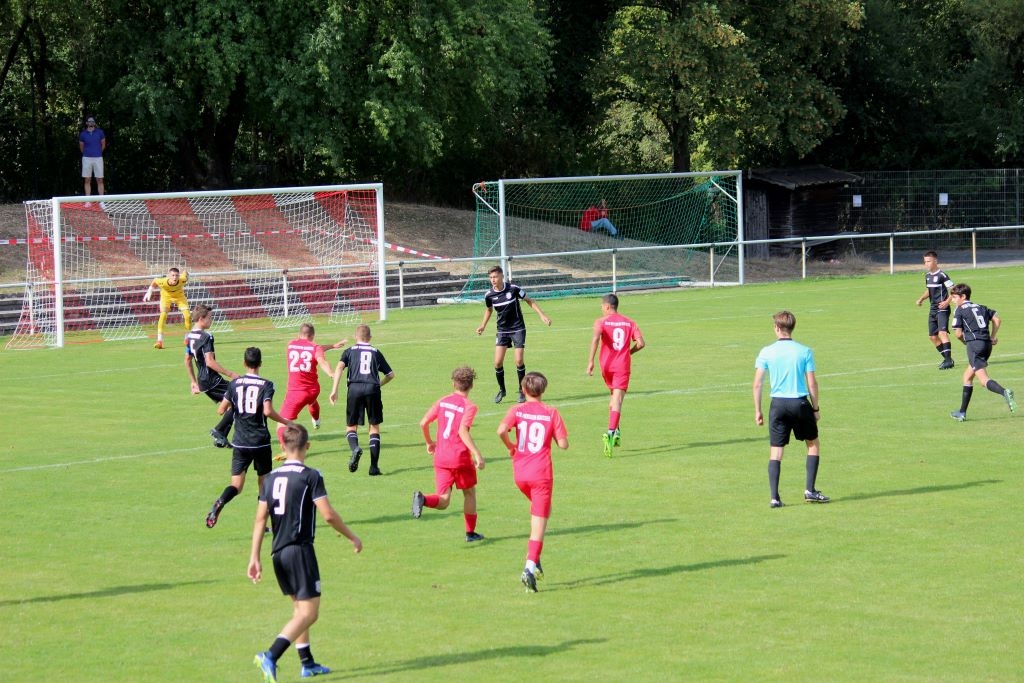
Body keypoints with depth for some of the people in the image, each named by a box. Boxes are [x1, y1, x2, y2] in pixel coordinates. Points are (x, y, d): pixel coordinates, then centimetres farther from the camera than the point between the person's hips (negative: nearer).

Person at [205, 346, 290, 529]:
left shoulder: (235, 383, 4)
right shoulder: (266, 385, -6)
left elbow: (221, 410, 3)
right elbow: (267, 411, -20)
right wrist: (285, 422, -5)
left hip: (240, 443, 2)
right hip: (261, 442, -2)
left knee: (236, 485, 1)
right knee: (264, 483, 15)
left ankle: (219, 503, -31)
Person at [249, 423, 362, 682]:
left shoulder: (271, 478, 7)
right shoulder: (310, 476, -9)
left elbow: (260, 519, 5)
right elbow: (328, 515, -13)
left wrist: (254, 557, 7)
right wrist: (352, 537, 1)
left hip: (278, 553, 7)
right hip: (300, 551, -7)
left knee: (299, 607, 20)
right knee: (308, 612, -6)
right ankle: (271, 656, -23)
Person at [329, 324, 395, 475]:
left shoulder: (349, 351, 15)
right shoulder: (376, 352, 18)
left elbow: (339, 368, -3)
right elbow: (391, 374, 19)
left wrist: (334, 389, -5)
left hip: (355, 388, -1)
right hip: (373, 389, 1)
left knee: (351, 426, 10)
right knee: (374, 426, 11)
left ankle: (355, 448, -23)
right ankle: (374, 467, 5)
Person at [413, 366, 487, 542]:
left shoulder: (442, 401, 8)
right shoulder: (469, 406, -7)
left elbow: (423, 423, 7)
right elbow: (462, 431, -22)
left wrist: (429, 442, 25)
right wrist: (477, 454, -22)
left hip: (441, 458, 4)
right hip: (461, 457, -4)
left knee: (443, 501, 3)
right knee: (469, 493, 19)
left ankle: (423, 499, -28)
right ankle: (470, 533, 25)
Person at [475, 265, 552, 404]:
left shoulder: (513, 289, -14)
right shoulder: (489, 295, -6)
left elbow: (529, 301, 0)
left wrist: (542, 315, -4)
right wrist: (483, 326, 9)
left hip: (518, 329, -2)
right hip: (502, 330, 2)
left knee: (519, 361, -8)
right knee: (498, 362, -7)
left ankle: (522, 391, 9)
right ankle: (501, 390, 15)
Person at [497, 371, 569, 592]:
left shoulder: (517, 411, -1)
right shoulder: (551, 413, -3)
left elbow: (501, 430, -19)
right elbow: (563, 444, -5)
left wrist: (510, 446, 0)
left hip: (520, 474, 3)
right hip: (542, 474, -3)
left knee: (543, 510, 28)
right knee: (539, 523, -3)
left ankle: (534, 559, 18)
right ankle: (530, 567, -18)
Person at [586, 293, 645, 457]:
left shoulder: (601, 322, 0)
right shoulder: (629, 323, 7)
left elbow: (595, 338, -20)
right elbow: (640, 343, -3)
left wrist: (591, 361, -22)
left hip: (606, 365, 1)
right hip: (623, 365, -1)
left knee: (614, 395, 23)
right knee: (617, 400, -8)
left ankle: (614, 432, 22)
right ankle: (612, 432, -27)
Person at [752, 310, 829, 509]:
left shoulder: (766, 352, -1)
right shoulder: (805, 351, -3)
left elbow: (757, 383, -3)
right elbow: (812, 383, -4)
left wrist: (757, 410, 5)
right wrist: (816, 408, 7)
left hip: (778, 404, 1)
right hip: (800, 403, -1)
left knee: (775, 451, 4)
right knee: (813, 444, 18)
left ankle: (774, 497, -3)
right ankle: (810, 490, 12)